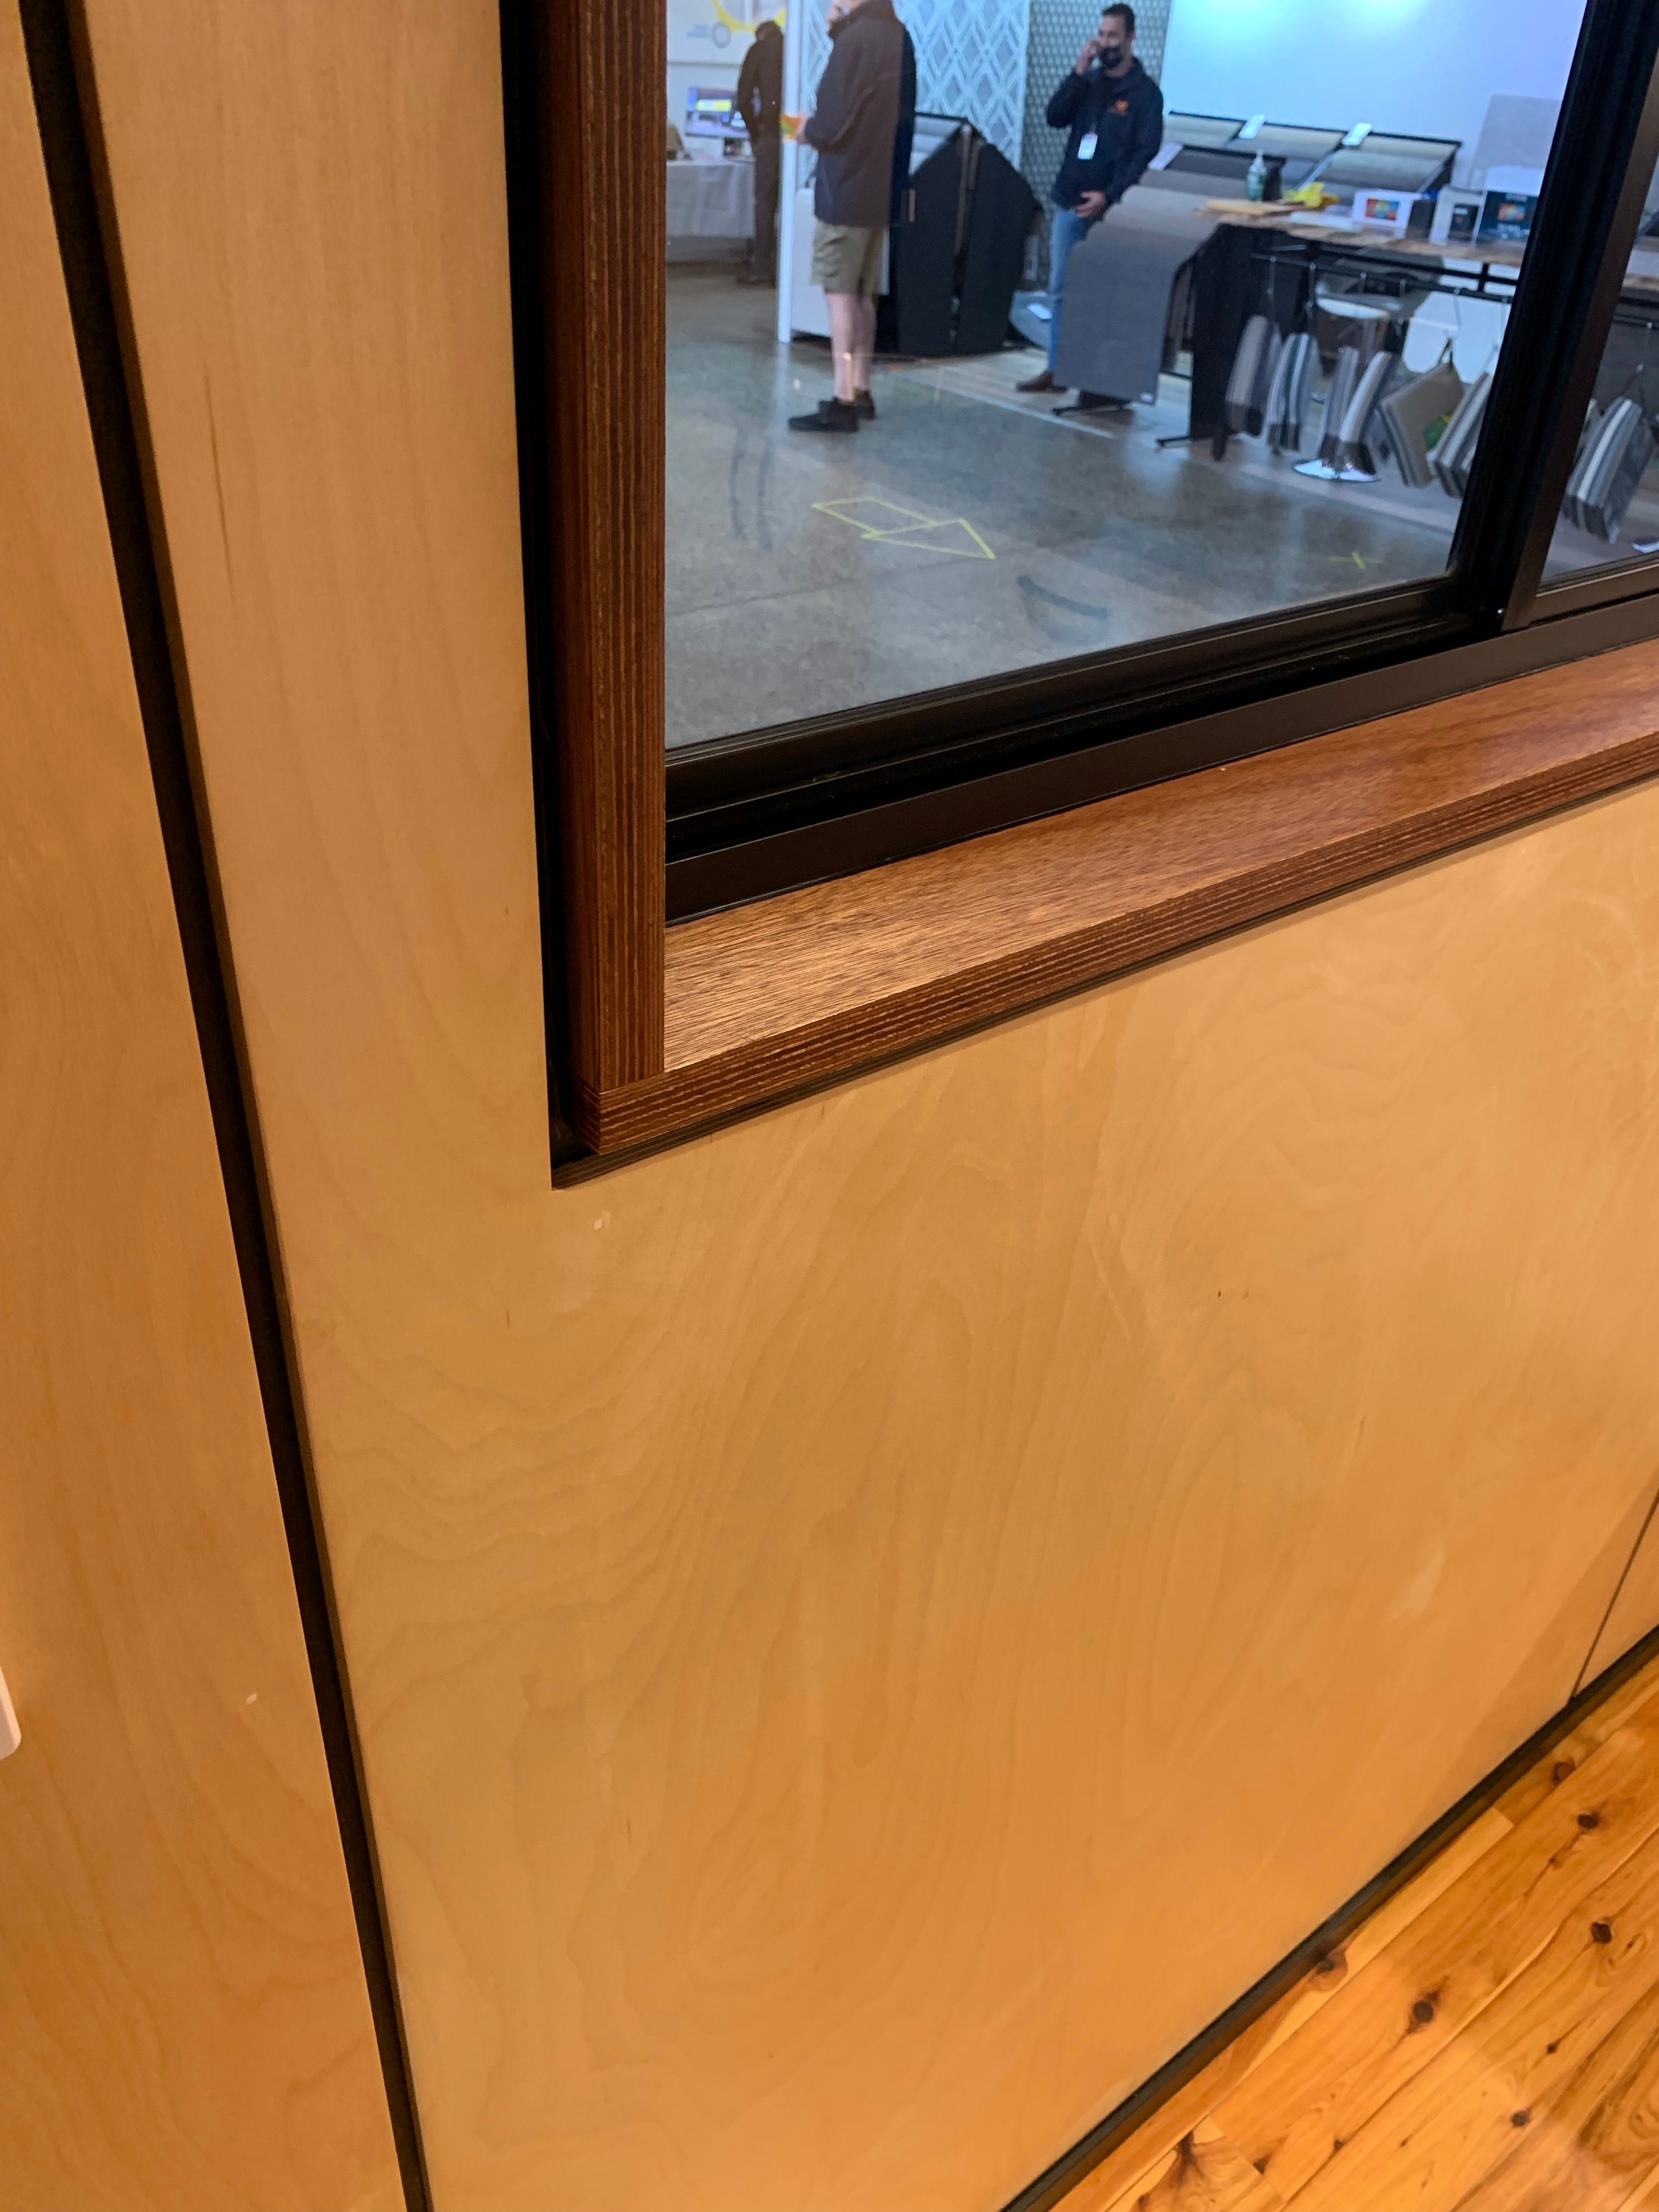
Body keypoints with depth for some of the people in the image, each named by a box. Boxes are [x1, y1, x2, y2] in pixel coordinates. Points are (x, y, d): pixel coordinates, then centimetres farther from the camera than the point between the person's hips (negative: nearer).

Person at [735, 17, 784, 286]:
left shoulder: (760, 48, 9)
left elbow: (744, 97, 1)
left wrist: (754, 133, 9)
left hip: (770, 131, -3)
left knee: (765, 199, -1)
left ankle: (762, 266, -5)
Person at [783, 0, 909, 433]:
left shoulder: (857, 39, -14)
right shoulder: (897, 36, 13)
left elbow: (832, 124, -18)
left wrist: (805, 129, 2)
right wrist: (815, 127, 8)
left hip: (846, 188, -9)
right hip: (880, 187, 9)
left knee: (840, 293, -8)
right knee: (861, 294, 13)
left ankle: (843, 401, -11)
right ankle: (860, 391, 17)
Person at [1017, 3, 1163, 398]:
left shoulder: (1145, 92, -2)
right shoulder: (1088, 81, 14)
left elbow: (1145, 154, -9)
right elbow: (1055, 118, 1)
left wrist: (1109, 196, -19)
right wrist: (1079, 72, -8)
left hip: (1109, 209, -5)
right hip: (1070, 202, 6)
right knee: (1060, 289, 6)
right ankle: (1056, 369, 12)